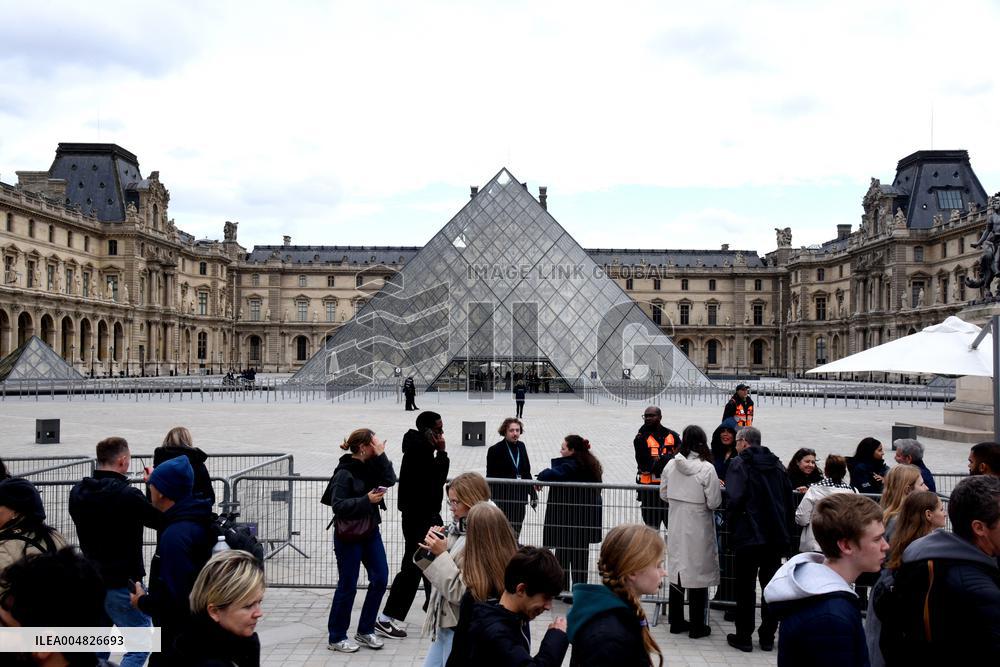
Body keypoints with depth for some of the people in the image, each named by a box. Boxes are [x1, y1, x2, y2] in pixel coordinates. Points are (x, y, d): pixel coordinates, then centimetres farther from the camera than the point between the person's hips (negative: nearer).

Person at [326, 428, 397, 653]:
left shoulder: (371, 466, 4)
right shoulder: (344, 473, -17)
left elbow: (390, 480, -7)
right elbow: (338, 505, -21)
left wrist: (381, 455, -14)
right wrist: (366, 500, -26)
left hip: (371, 532, 7)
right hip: (349, 538, -7)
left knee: (380, 580, 7)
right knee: (347, 586, 2)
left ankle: (365, 631, 23)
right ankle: (336, 638, 19)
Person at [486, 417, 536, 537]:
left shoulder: (521, 446, 8)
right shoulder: (495, 450, -9)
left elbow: (526, 472, 13)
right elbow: (490, 477, -8)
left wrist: (533, 493, 10)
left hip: (520, 495, 5)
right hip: (503, 497, -5)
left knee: (517, 528, 12)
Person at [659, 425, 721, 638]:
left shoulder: (671, 465, -4)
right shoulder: (706, 468, -17)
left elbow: (663, 494, 6)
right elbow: (714, 502, -15)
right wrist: (708, 493, 4)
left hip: (676, 528, 4)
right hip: (698, 530, -4)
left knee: (676, 572, 15)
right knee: (698, 573, 7)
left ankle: (676, 622, 26)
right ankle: (697, 626, 17)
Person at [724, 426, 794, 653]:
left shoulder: (739, 464, -9)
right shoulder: (777, 465, 9)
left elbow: (734, 498, -20)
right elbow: (789, 499, 10)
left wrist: (733, 526, -5)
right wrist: (786, 530, 14)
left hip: (749, 535, -5)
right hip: (776, 536, 5)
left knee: (745, 587, 5)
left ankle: (744, 636, 11)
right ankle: (767, 636, 18)